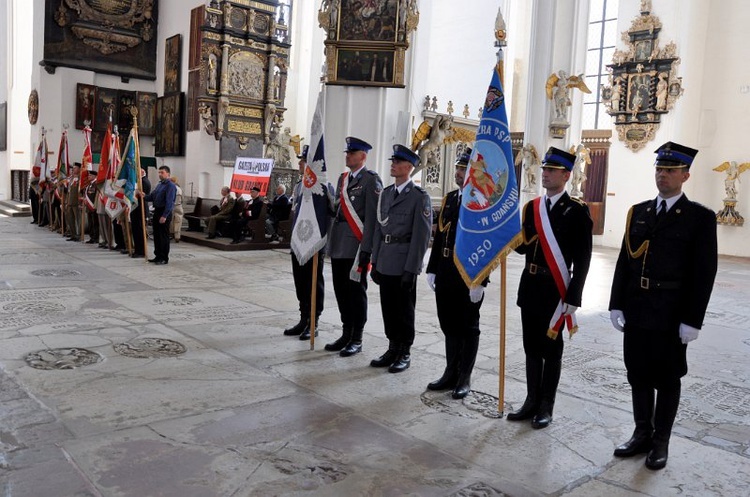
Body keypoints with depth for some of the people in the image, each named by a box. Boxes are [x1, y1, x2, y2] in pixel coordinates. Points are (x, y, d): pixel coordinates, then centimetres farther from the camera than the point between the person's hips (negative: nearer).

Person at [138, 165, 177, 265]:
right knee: (156, 235, 13)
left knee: (164, 236, -3)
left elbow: (169, 202, -19)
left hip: (164, 213, -9)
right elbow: (152, 196, 16)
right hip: (157, 211, 9)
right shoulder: (159, 184, 17)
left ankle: (164, 258, 3)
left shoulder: (170, 186, -12)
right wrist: (144, 196, -5)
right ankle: (158, 256, 22)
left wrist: (164, 216, -23)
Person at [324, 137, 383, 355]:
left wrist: (366, 248, -17)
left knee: (356, 292, 2)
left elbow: (372, 216, -13)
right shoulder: (343, 178, 16)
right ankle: (346, 334, 25)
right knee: (341, 291, 12)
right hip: (338, 246, 7)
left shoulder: (371, 179, -7)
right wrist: (331, 241, 15)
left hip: (356, 246, -7)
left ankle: (356, 339, 13)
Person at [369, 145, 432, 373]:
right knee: (388, 309, 12)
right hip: (385, 264, 6)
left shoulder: (420, 197, -8)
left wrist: (411, 269, -15)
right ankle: (393, 349, 26)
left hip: (404, 265, -6)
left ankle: (404, 353, 18)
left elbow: (421, 236, -12)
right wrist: (375, 261, 12)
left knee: (404, 310, 5)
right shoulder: (386, 193, 12)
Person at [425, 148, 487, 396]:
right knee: (449, 325, 15)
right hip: (445, 273, 7)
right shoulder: (449, 198, 12)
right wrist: (432, 269, 11)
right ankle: (451, 374, 29)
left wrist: (480, 281, -19)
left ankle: (464, 379, 19)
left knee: (468, 327, 6)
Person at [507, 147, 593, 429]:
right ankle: (532, 402, 24)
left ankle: (546, 408, 17)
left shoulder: (577, 210, -8)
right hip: (530, 286, 6)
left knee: (551, 349, 5)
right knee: (532, 347, 13)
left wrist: (572, 298, -15)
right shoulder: (532, 207, 10)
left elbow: (582, 259, -11)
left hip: (556, 290, -6)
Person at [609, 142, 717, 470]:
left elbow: (704, 273, -8)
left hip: (671, 315, -4)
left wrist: (692, 320, -12)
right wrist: (616, 304, 3)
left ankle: (661, 441, 24)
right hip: (636, 310, 4)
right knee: (638, 374, 13)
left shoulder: (700, 217, -4)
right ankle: (642, 434, 29)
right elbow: (624, 261, 7)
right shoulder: (638, 212, 9)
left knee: (667, 378, 9)